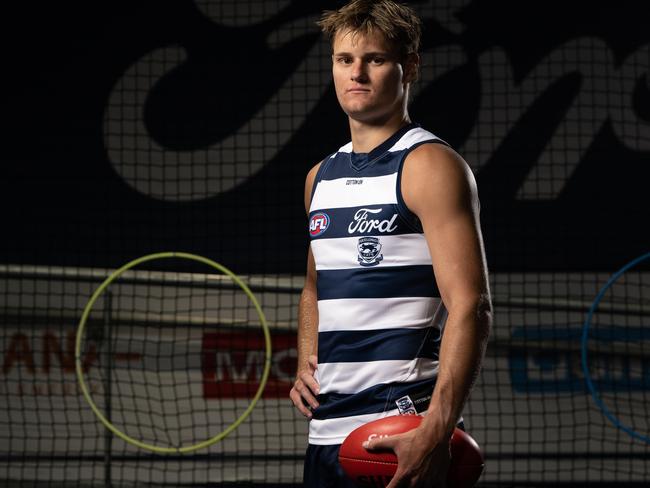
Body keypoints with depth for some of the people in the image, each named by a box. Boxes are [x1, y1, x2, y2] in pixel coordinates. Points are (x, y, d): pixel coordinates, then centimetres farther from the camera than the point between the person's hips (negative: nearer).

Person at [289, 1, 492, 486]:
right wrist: (306, 365, 9)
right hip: (326, 429, 7)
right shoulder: (321, 176, 14)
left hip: (400, 434, -7)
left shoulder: (429, 166, -8)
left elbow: (470, 307, -16)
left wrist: (436, 432, -25)